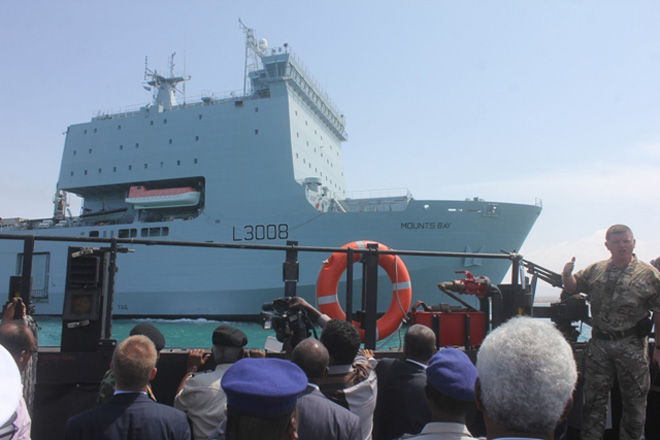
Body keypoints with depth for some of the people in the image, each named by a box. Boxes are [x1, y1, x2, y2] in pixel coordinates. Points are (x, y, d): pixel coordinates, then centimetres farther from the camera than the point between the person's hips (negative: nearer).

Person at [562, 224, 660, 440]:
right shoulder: (595, 271, 5)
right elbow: (573, 288, 16)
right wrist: (567, 275, -7)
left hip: (632, 347, -3)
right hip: (599, 345, 3)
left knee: (634, 401, 10)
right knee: (594, 398, 11)